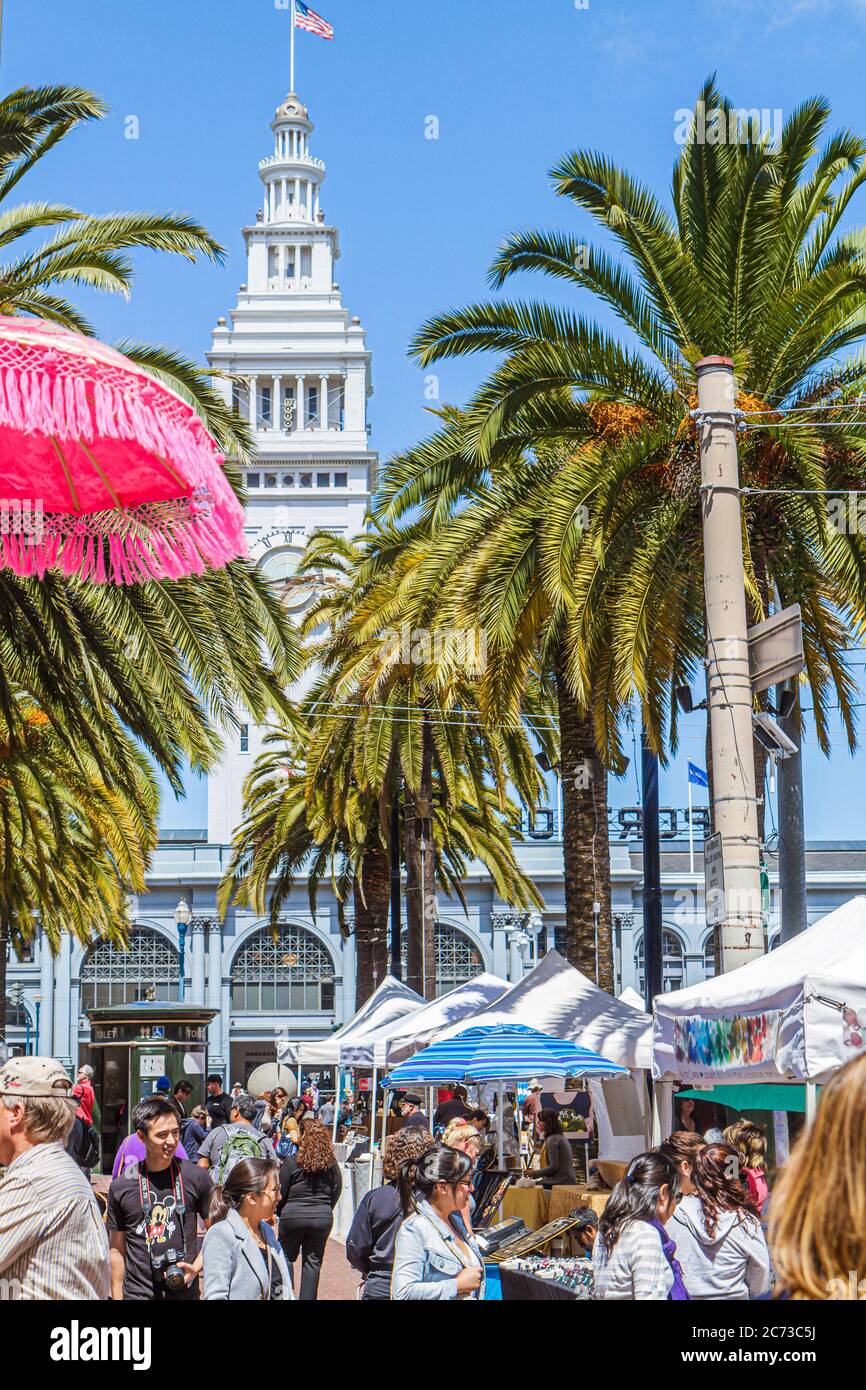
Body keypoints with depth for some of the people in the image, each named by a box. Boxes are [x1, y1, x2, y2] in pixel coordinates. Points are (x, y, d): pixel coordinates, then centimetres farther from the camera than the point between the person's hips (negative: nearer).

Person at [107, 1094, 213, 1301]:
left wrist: (197, 1266, -7)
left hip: (185, 1291, 0)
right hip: (137, 1293, 0)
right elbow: (117, 1249, 7)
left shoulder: (195, 1178, -2)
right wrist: (117, 1296, 6)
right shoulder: (121, 1186, 0)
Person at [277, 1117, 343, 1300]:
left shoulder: (292, 1161, -9)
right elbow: (336, 1191, 6)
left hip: (293, 1215, -2)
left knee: (286, 1257, 13)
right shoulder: (331, 1164, -1)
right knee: (313, 1261, 8)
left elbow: (281, 1192, -4)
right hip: (323, 1216, 2)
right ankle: (307, 1298, 8)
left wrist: (280, 1213, 12)